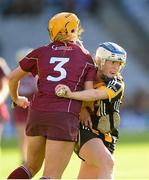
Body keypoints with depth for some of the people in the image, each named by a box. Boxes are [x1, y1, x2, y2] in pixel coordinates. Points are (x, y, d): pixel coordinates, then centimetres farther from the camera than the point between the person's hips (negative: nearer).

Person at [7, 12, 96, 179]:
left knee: (31, 166, 24)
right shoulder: (85, 57, 9)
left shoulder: (41, 52, 14)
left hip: (37, 113, 4)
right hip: (65, 117, -4)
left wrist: (16, 98, 40)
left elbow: (13, 77, 23)